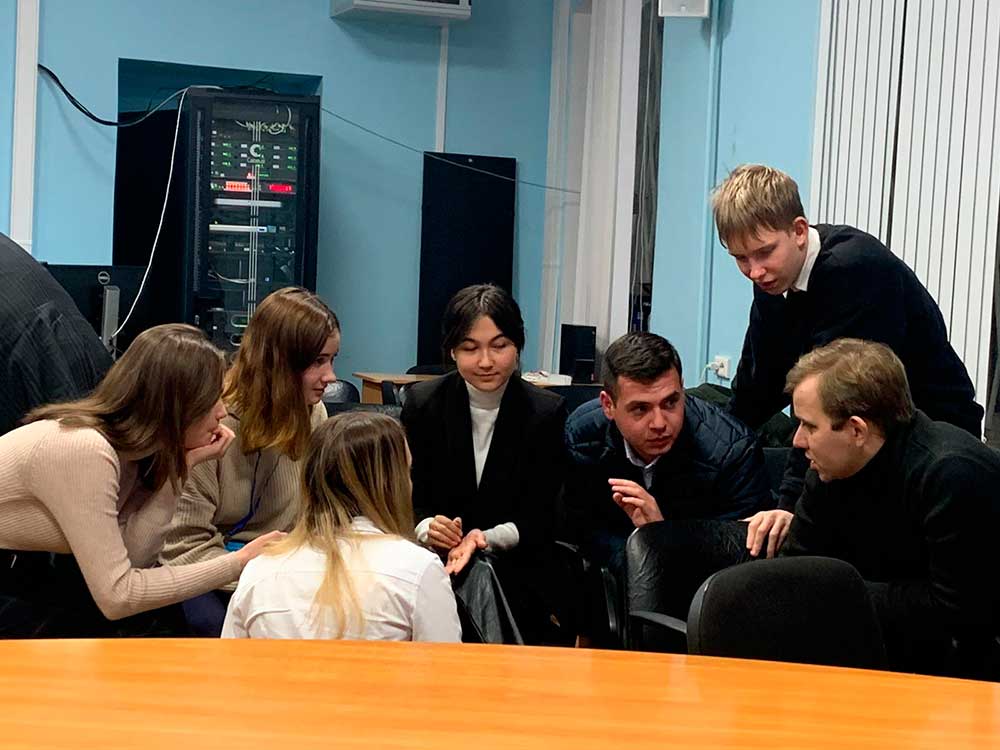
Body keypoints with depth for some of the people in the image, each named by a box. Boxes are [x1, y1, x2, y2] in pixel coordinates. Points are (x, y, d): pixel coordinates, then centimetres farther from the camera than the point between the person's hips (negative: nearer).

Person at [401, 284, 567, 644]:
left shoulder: (547, 412, -1)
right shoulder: (422, 402, 2)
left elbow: (541, 519, -2)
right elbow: (408, 499, 4)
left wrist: (487, 538, -21)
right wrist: (426, 528, -20)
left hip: (515, 571, -1)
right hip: (430, 569, 1)